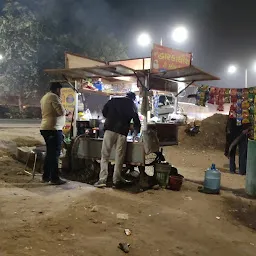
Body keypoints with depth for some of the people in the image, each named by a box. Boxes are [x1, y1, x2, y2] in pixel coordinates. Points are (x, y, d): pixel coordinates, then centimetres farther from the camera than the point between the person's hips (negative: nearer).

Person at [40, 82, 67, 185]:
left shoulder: (44, 97, 19)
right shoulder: (53, 96, -11)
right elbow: (62, 111, -18)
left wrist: (63, 114, 21)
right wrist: (64, 111, 4)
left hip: (45, 128, 10)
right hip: (53, 129, -10)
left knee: (49, 153, 16)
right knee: (55, 154, -6)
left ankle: (46, 176, 21)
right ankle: (54, 178, -3)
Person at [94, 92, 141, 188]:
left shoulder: (113, 100, 16)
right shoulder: (132, 105, 15)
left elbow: (104, 112, 13)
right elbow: (136, 120, 17)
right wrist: (136, 132, 33)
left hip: (109, 130, 1)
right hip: (122, 132, 0)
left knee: (105, 156, 2)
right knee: (119, 158, 4)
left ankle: (102, 180, -3)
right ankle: (116, 181, 7)